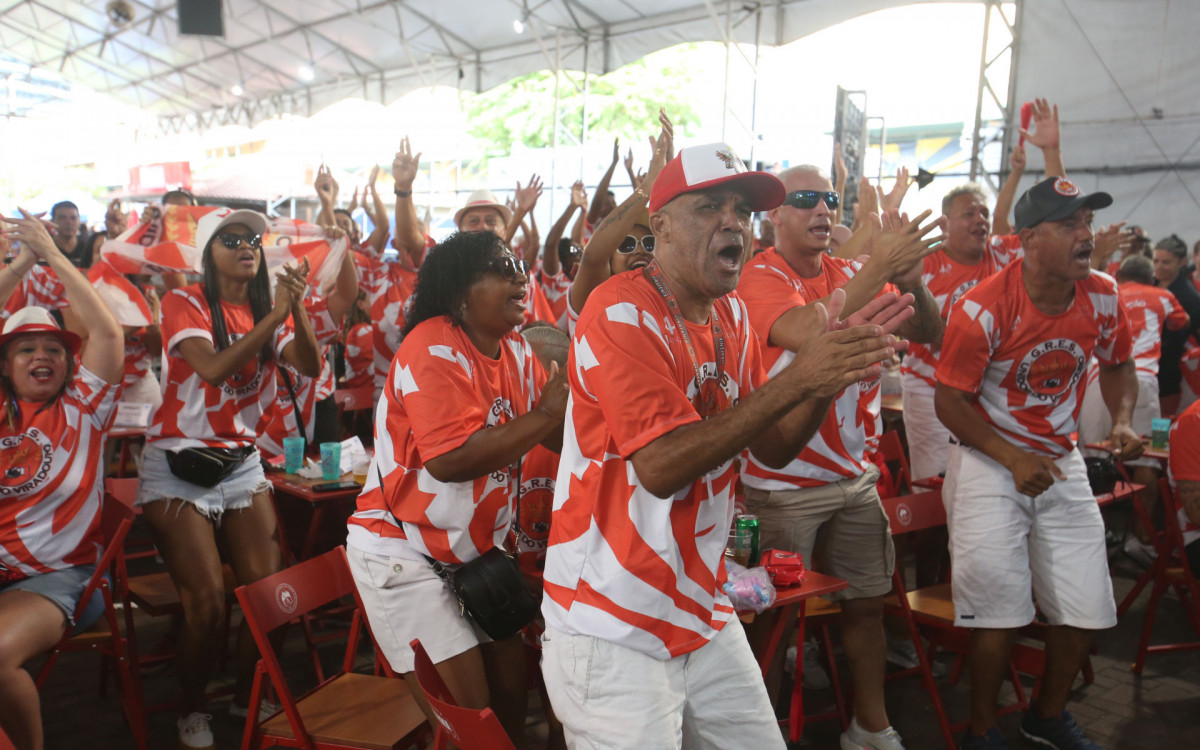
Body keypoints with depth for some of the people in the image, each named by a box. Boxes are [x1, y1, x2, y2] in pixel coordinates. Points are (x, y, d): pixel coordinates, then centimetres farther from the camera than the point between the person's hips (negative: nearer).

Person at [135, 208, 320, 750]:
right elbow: (214, 369, -26)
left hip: (241, 461, 4)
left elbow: (310, 366, -11)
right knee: (206, 602, -10)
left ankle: (247, 699, 20)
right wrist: (274, 316, -29)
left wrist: (296, 307, -25)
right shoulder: (185, 303, -8)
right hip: (178, 465, -4)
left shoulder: (267, 309, 6)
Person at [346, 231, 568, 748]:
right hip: (403, 552, -7)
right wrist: (544, 415, -25)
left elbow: (564, 436, 0)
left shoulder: (516, 351, 4)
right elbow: (450, 458, -31)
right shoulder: (434, 348, -19)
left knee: (511, 685, 12)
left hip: (473, 549, 8)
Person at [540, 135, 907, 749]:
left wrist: (829, 378, -11)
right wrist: (796, 380, -27)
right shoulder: (620, 311, -16)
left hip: (704, 617, 7)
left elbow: (773, 449, 7)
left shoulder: (732, 317, 7)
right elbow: (661, 465, -26)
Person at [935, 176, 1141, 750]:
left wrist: (1123, 420, -3)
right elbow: (949, 401, -15)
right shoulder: (984, 309, -20)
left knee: (1087, 608, 10)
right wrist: (1013, 459, -23)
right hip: (988, 461, -5)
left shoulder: (1104, 299, -4)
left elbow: (1118, 365, 16)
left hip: (1062, 460, 6)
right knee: (999, 609, -5)